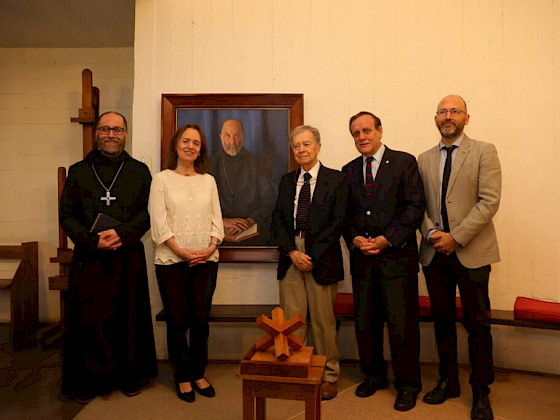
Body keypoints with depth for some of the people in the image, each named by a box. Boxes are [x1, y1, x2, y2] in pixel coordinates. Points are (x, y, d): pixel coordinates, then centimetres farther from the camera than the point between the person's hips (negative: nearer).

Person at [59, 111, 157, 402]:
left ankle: (131, 377, 24)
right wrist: (94, 240, -13)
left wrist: (123, 233, -17)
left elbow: (148, 212, 0)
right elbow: (67, 214, 3)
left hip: (129, 258, 0)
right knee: (89, 321, 5)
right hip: (88, 258, 1)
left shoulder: (139, 171, 8)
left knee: (128, 318, 6)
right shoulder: (78, 171, 10)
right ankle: (87, 382, 23)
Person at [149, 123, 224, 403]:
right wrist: (182, 251, -14)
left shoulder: (208, 181, 11)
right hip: (171, 261, -2)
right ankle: (183, 377, 22)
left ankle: (198, 374, 25)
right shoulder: (162, 179, 2)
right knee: (177, 321, 6)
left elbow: (216, 219, 8)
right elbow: (158, 223, -6)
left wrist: (212, 246, -9)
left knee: (201, 319, 8)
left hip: (206, 261, 3)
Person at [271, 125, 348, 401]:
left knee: (323, 320, 5)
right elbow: (278, 220, 9)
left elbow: (338, 222, -6)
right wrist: (292, 251, -6)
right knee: (291, 319, 5)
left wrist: (313, 256, -11)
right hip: (290, 257, 3)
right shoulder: (287, 181, 14)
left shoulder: (336, 179, 2)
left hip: (322, 258, -3)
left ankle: (328, 376, 21)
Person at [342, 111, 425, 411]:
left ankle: (407, 384, 22)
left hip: (397, 256, -4)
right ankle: (373, 375, 32)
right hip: (362, 258, 4)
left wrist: (387, 239, -13)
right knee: (365, 322, 11)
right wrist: (354, 238, -5)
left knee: (402, 324, 2)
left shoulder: (404, 162, -1)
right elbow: (346, 213, 14)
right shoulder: (349, 170, 13)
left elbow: (415, 207, -7)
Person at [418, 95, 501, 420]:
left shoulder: (484, 152, -1)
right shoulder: (424, 159, 11)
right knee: (442, 320, 13)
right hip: (435, 252, 4)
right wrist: (432, 233, -9)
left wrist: (456, 237, -16)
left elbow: (489, 201, -10)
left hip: (471, 252, -3)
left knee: (477, 325, 5)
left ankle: (481, 392, 22)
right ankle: (448, 382, 29)